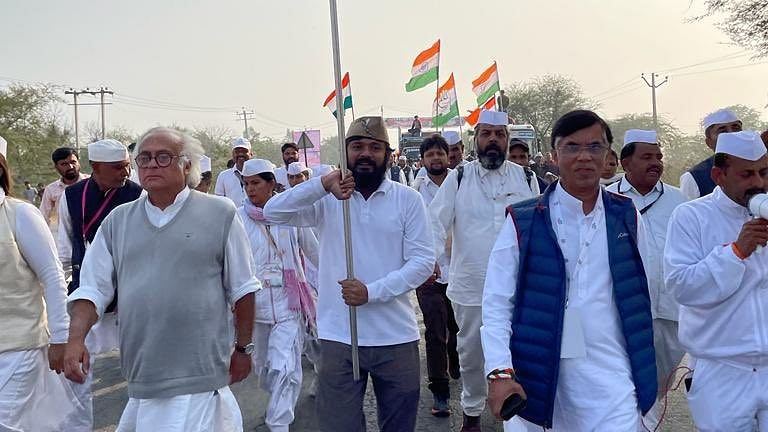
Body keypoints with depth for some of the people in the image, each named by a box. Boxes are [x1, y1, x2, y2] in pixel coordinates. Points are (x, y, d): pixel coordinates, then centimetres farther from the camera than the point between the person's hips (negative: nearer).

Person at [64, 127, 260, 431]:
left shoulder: (219, 214, -1)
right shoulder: (117, 221, 10)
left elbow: (242, 289, 3)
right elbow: (92, 289, 9)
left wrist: (243, 349, 6)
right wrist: (77, 338, -6)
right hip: (140, 376, 4)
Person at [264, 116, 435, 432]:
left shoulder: (408, 199, 0)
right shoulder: (326, 199, 1)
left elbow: (423, 261, -5)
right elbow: (273, 212, -12)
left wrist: (372, 292, -17)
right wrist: (322, 184, -25)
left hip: (396, 337, 1)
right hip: (339, 337, 0)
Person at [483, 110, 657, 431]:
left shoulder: (627, 217, 5)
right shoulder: (524, 221, -4)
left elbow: (639, 294, 11)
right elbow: (497, 301, -6)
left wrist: (645, 364, 16)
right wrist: (500, 371, -16)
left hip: (612, 375, 1)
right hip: (543, 375, -1)